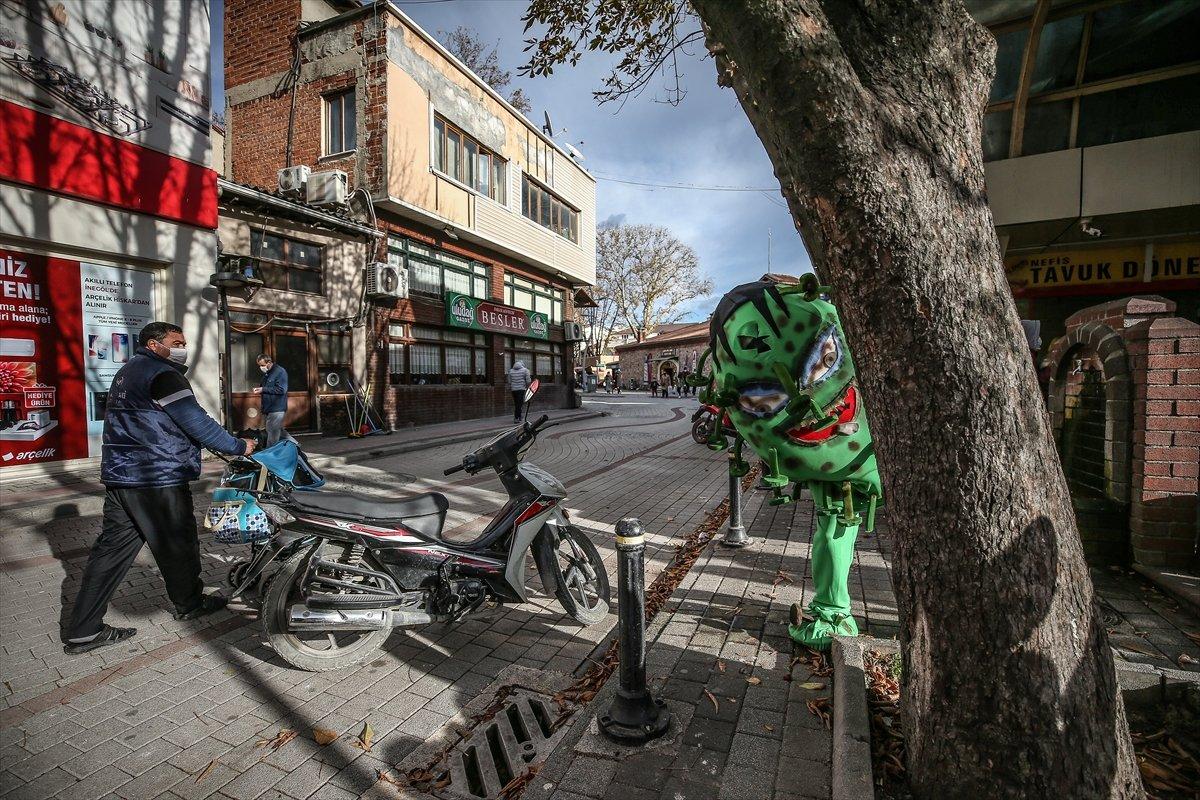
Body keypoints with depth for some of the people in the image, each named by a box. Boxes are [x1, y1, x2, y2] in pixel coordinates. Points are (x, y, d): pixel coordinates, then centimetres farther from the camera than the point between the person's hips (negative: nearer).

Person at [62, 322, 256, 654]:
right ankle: (189, 603, 26)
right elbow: (197, 423, -19)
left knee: (112, 548, 11)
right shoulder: (162, 374, -15)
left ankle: (81, 631, 14)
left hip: (119, 476, 10)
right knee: (177, 544, 8)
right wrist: (239, 447, -10)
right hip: (158, 480, -9)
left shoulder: (127, 372, 18)